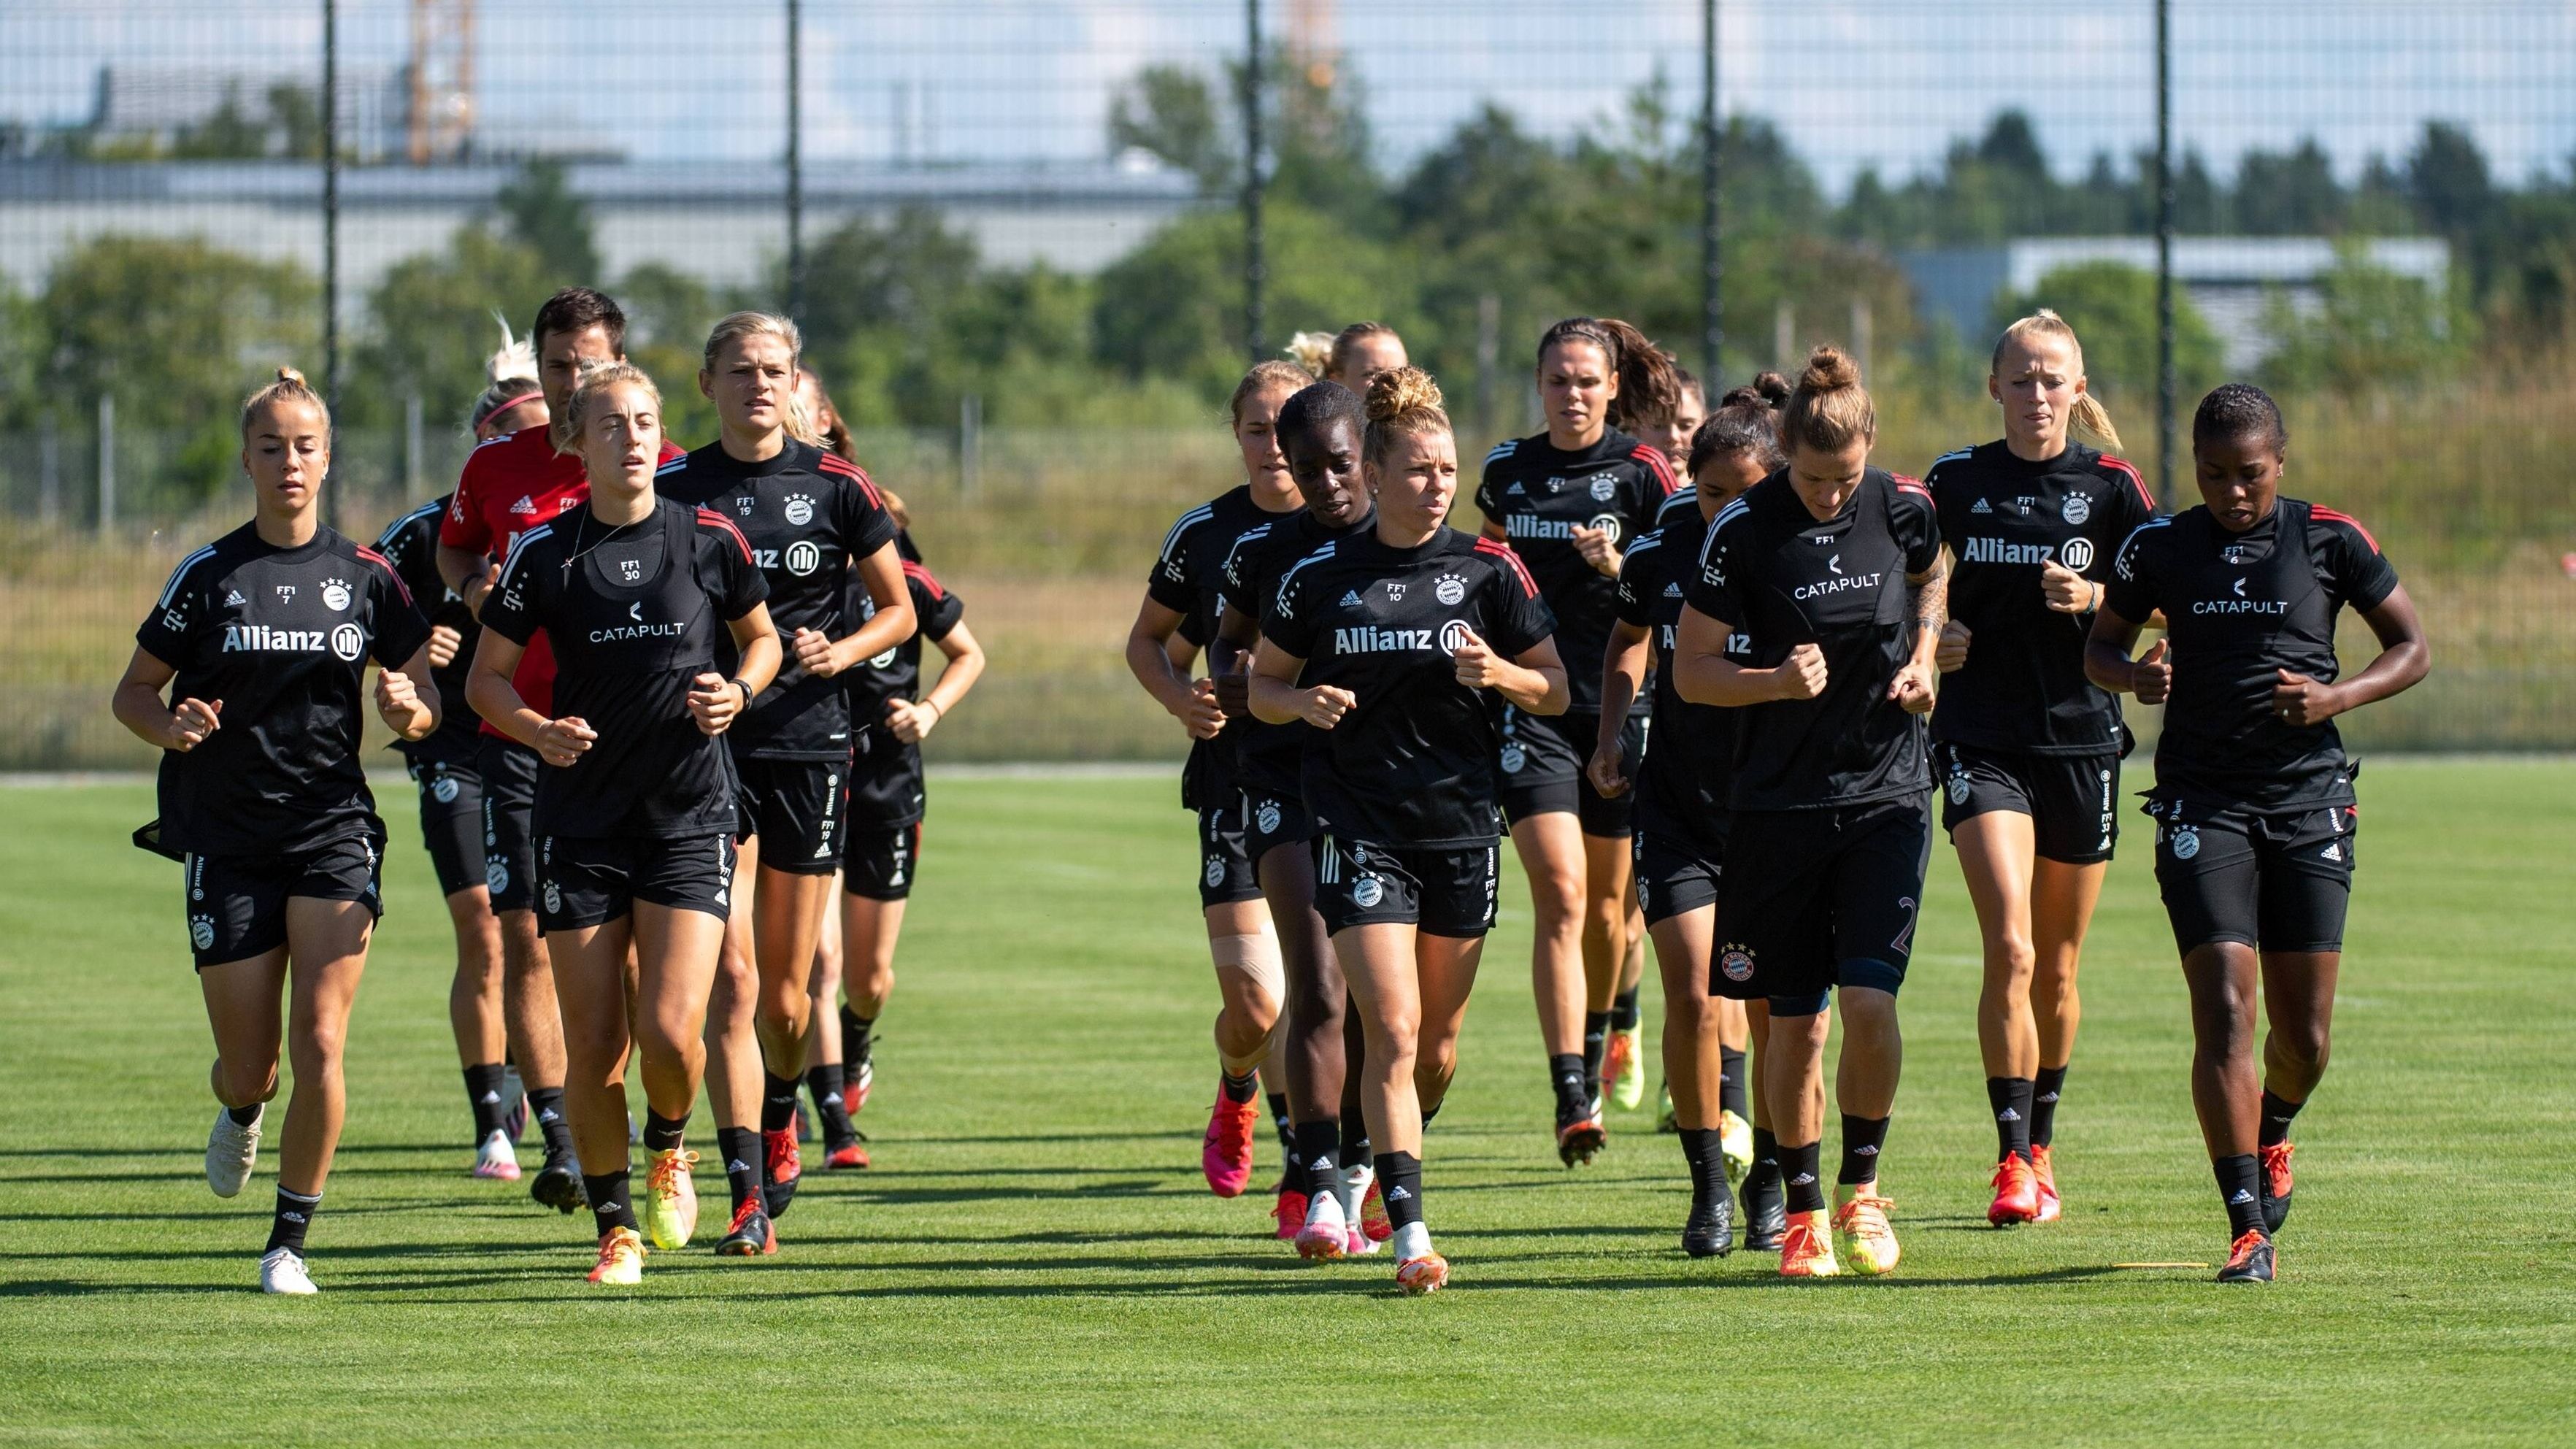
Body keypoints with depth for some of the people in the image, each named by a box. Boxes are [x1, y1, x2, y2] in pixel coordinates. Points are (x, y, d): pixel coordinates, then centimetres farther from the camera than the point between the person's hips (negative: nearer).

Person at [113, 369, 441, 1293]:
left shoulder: (367, 578, 4)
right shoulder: (209, 576, 1)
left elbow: (426, 710, 10)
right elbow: (133, 692, 7)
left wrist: (409, 709, -13)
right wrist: (172, 725, -15)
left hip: (333, 829, 0)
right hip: (228, 834, 0)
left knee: (319, 1041, -13)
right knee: (250, 1067, 3)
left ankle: (290, 1239, 1)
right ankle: (239, 1113, 42)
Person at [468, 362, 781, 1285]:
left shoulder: (709, 540, -1)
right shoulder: (545, 553, -2)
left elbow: (761, 638, 15)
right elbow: (486, 678, 4)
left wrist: (738, 691, -6)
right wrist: (537, 730, -15)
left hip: (690, 818, 0)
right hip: (581, 822, 0)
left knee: (671, 1033, -13)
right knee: (594, 1047, -1)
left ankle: (668, 1152, 20)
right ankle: (617, 1229, 17)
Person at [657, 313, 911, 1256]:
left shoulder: (835, 488, 2)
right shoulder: (674, 493, 2)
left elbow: (899, 610, 10)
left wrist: (844, 651, -9)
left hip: (810, 744, 1)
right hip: (709, 745, -1)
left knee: (787, 991, 8)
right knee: (732, 979, -12)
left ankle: (779, 1118, 40)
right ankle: (748, 1198, -15)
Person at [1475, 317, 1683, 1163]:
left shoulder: (1640, 474, -3)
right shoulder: (1506, 471, 7)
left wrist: (1616, 567, -20)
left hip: (1620, 704, 0)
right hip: (1532, 704, 0)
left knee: (1607, 901, 10)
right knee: (1561, 896, -13)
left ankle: (1594, 1057, 36)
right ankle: (1570, 1100, -19)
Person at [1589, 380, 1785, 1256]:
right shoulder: (1660, 554, -3)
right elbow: (1630, 640, 18)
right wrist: (1610, 732, 8)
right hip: (1677, 807, 1)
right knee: (1692, 999, -7)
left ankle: (1775, 1184, 18)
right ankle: (1710, 1186, 6)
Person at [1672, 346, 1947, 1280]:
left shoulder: (1904, 510, -3)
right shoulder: (1744, 529, -10)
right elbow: (1690, 670, -6)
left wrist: (1922, 657, 5)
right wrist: (1778, 680, -22)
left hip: (1887, 793, 1)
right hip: (1778, 806, -1)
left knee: (1869, 1000, -12)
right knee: (1794, 1020, 3)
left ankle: (1862, 1188, 8)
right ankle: (1803, 1211, 18)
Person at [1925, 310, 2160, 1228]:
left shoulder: (2111, 487, 2)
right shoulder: (1955, 482, 4)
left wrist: (2096, 598, -16)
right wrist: (1929, 636, -3)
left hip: (2081, 738, 1)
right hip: (1982, 739, -1)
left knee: (2055, 967, 10)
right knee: (2008, 951, -17)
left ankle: (2040, 1150, 27)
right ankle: (2011, 1159, -17)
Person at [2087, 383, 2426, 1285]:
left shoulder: (2329, 539, 1)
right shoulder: (2159, 548, 3)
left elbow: (2413, 649, 8)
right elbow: (2100, 646, 14)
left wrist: (2337, 697, -10)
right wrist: (2135, 677, -9)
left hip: (2311, 803, 0)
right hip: (2202, 802, 0)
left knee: (2303, 1035, 2)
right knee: (2224, 1012, -14)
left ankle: (2270, 1138, 37)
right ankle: (2249, 1225, -13)